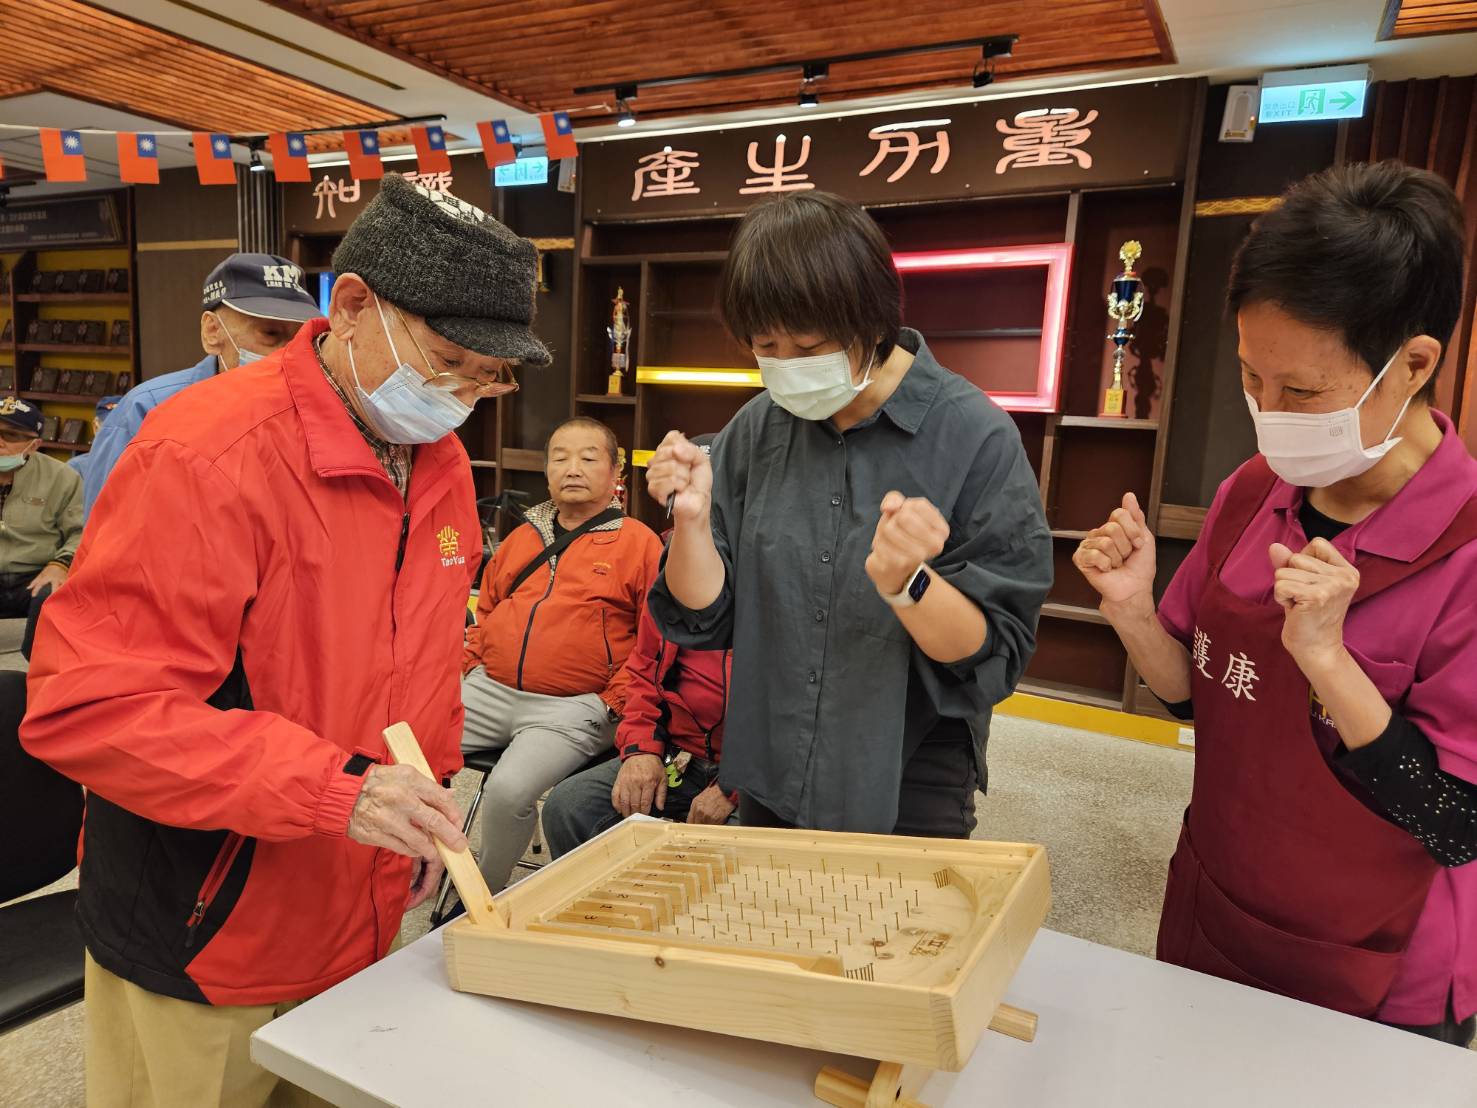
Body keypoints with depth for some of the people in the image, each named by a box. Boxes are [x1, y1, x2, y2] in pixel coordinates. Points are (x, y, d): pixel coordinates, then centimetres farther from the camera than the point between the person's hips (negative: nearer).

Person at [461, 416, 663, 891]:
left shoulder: (639, 542, 0)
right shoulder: (523, 537, 19)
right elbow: (485, 610, 30)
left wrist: (615, 702, -10)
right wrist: (470, 666, 15)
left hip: (571, 708, -6)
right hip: (489, 690, 6)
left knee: (509, 791, -27)